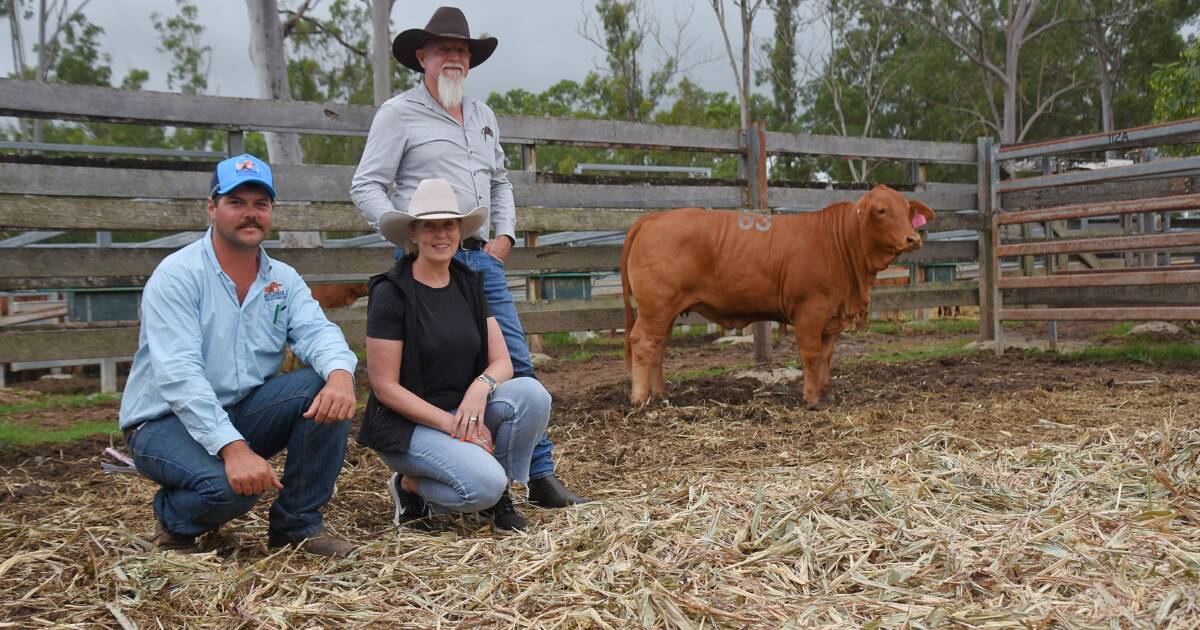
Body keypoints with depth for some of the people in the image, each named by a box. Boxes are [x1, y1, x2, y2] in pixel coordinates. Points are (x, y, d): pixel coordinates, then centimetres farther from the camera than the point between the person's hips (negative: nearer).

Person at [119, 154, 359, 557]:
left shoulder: (283, 279, 6)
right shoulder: (177, 275, -13)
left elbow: (316, 332, -12)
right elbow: (178, 374, -24)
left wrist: (341, 373, -37)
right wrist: (232, 447, -36)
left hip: (242, 412, 6)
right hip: (166, 421, -5)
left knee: (327, 387, -19)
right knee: (233, 485, -34)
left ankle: (298, 523, -5)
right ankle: (174, 521, 4)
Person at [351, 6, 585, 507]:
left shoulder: (483, 117, 19)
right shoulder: (399, 113, 0)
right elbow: (366, 187, -4)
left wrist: (505, 235, 12)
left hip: (484, 258, 6)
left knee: (516, 363, 3)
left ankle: (540, 475, 10)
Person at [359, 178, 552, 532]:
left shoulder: (468, 285, 6)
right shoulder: (391, 293, -13)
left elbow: (502, 362, 2)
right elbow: (385, 387, -14)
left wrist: (480, 387, -22)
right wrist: (452, 424, -20)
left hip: (464, 410, 6)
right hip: (408, 422, -6)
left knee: (532, 393, -22)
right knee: (484, 483, -30)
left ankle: (499, 495, -1)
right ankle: (410, 485, 2)